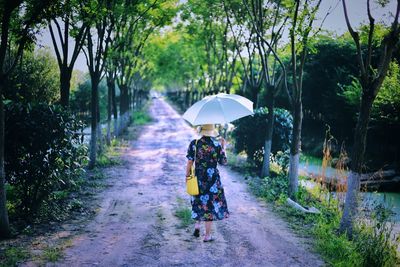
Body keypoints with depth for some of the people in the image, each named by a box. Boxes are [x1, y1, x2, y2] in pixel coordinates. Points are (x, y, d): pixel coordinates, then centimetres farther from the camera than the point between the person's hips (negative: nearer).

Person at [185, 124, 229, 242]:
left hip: (198, 178, 2)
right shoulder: (217, 145, -9)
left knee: (199, 201, 25)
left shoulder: (194, 143, -7)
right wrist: (223, 147, 10)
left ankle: (197, 224, 13)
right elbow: (223, 162, -1)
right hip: (213, 179, -1)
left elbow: (190, 162, -7)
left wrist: (187, 175, 6)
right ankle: (207, 235, 12)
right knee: (211, 204, 7)